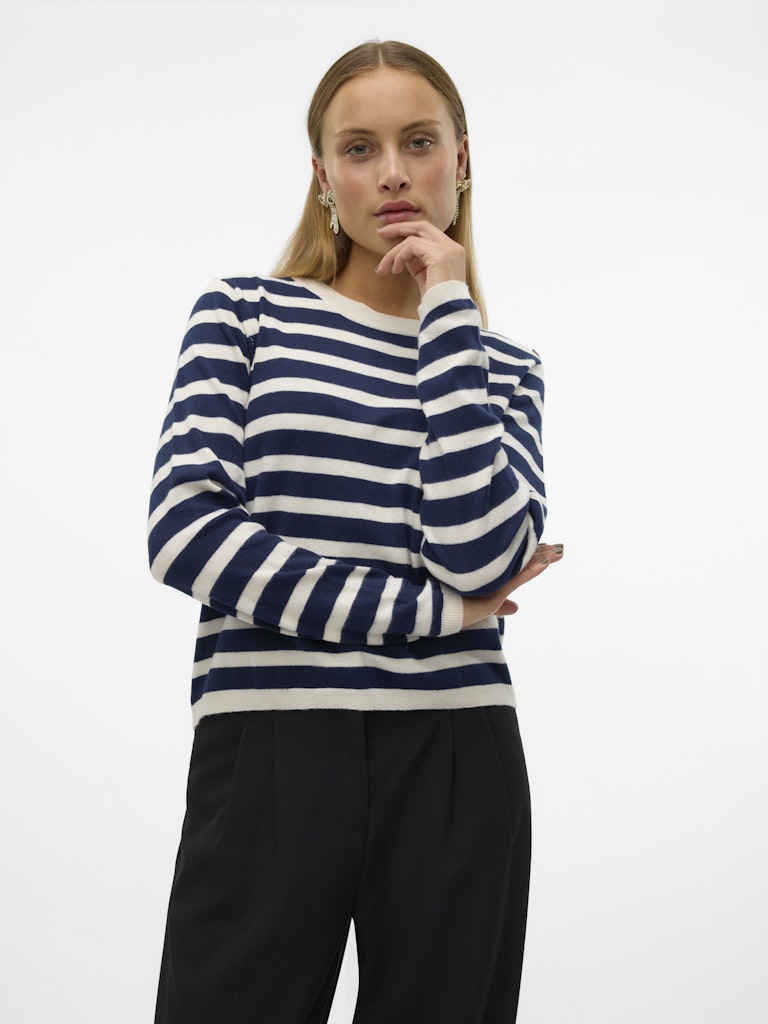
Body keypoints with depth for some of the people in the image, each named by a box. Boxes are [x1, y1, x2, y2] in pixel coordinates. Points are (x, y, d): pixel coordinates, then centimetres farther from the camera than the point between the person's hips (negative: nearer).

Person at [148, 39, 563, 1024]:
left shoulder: (499, 367, 11)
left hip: (455, 768, 2)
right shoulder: (243, 315, 8)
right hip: (269, 757, -1)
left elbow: (481, 556, -9)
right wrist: (434, 611, -8)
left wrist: (447, 311, -5)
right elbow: (182, 530, -7)